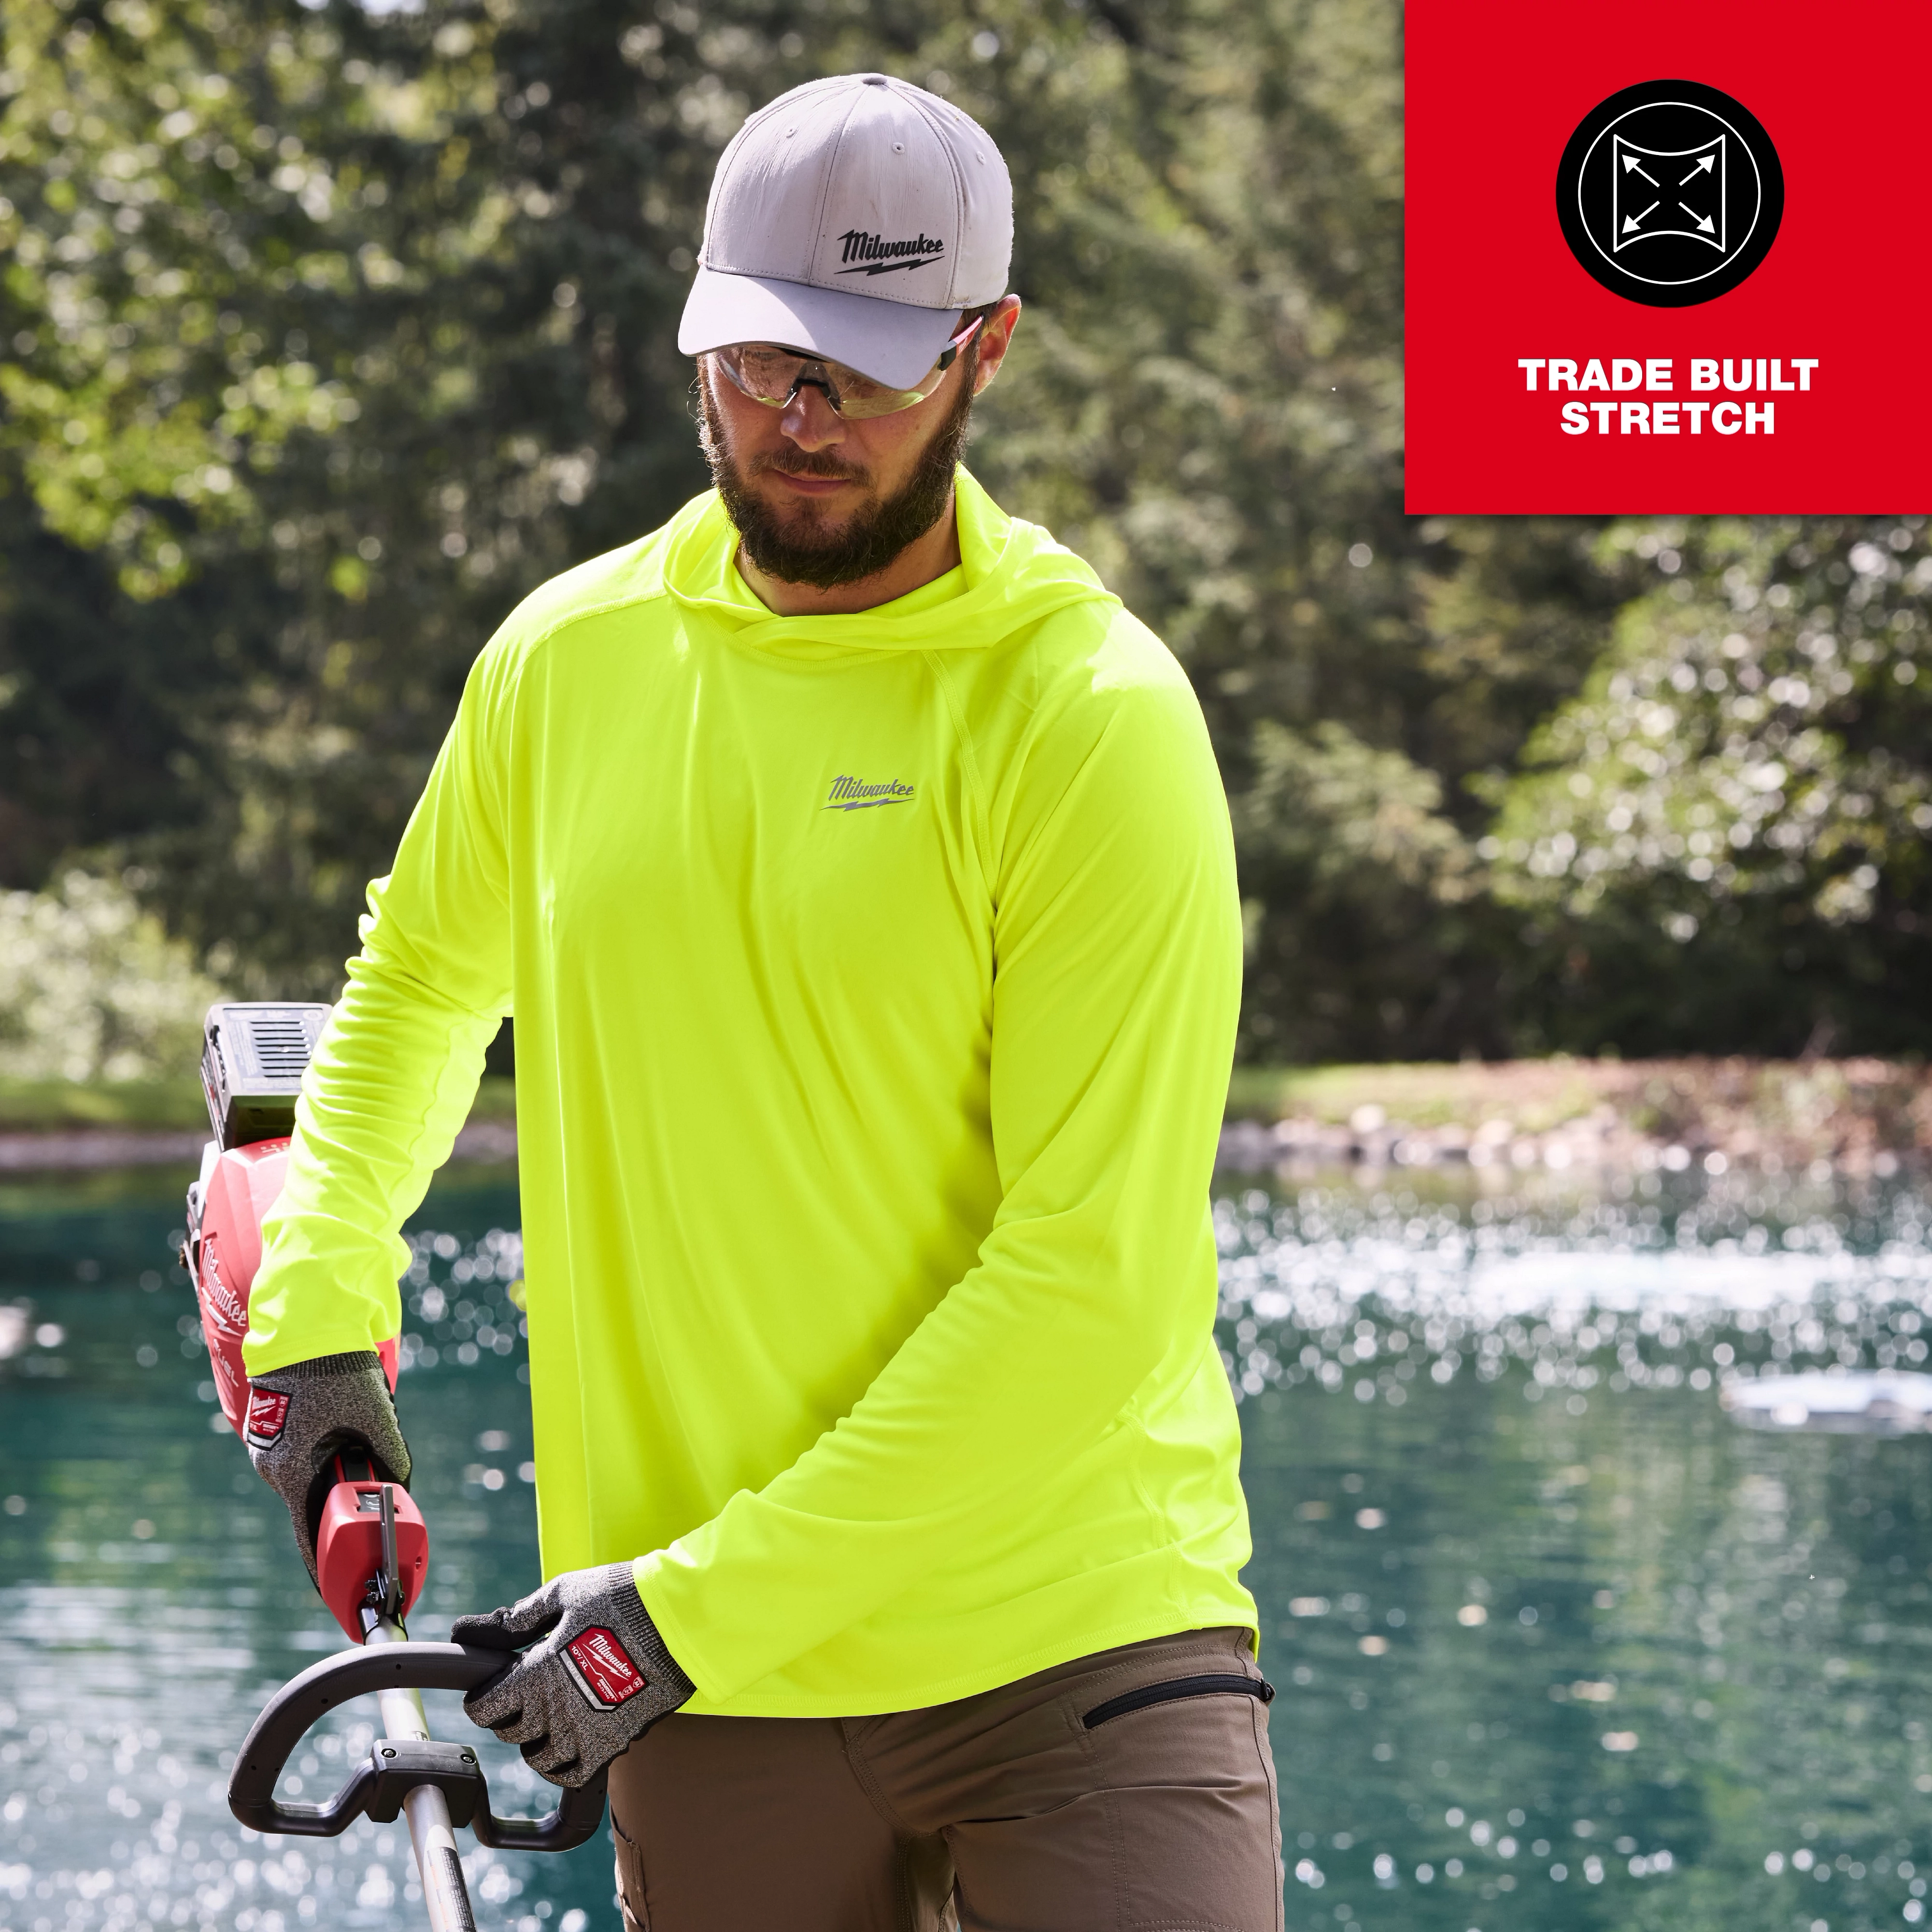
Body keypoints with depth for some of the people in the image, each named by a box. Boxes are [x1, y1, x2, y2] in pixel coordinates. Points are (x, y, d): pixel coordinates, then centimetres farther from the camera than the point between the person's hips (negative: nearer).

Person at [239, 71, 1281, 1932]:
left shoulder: (1094, 716, -10)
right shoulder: (563, 659, 5)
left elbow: (1089, 1277, -15)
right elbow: (420, 976, 27)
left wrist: (705, 1601, -16)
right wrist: (319, 1297, 13)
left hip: (1079, 1646, -3)